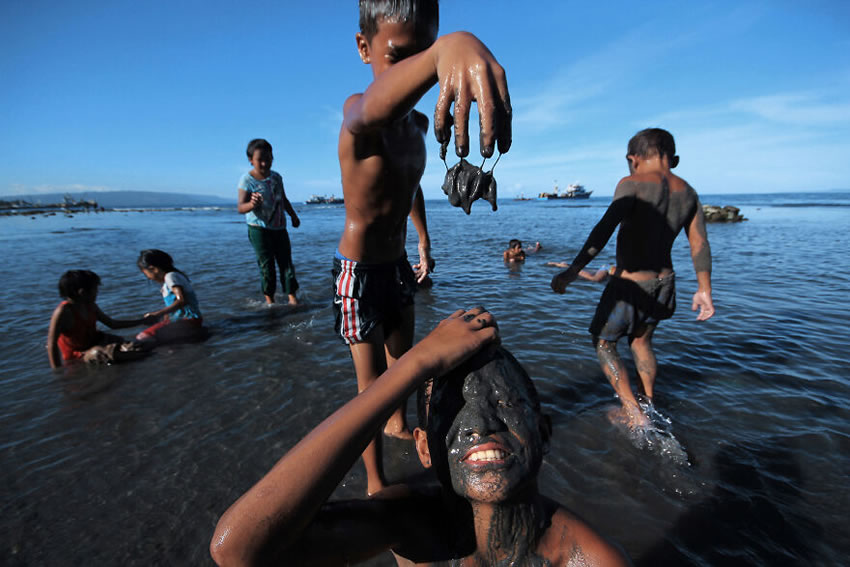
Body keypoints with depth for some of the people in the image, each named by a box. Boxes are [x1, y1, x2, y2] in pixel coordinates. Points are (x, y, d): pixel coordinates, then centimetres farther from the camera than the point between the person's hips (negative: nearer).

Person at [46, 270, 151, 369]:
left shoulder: (90, 306, 3)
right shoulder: (63, 311, -21)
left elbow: (112, 324, 13)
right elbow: (51, 343, -21)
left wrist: (142, 320, 12)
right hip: (76, 358, -9)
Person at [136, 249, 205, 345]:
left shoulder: (171, 276, -12)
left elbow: (182, 301, -25)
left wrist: (157, 314, -24)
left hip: (189, 321, -10)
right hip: (178, 320, 10)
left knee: (142, 338, -20)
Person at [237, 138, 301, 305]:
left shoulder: (276, 177, 7)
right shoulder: (247, 180, -10)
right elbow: (240, 207, -20)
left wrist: (293, 216, 24)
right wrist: (251, 204, -41)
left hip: (279, 227, 5)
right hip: (259, 229, -5)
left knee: (286, 262, 3)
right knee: (266, 265, -1)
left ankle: (292, 296, 9)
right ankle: (269, 299, 12)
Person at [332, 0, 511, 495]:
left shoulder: (419, 123, 4)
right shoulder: (357, 111, -21)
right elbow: (372, 109, -47)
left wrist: (424, 241, 24)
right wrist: (451, 47, -66)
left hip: (398, 266, 7)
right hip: (359, 273, -7)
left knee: (403, 355, 23)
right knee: (372, 383, 0)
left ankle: (398, 423, 50)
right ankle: (376, 483, 22)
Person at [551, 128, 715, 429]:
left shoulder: (633, 184, -15)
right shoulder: (687, 193, 6)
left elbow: (605, 228, -28)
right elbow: (700, 245, 7)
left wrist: (573, 270, -32)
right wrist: (704, 290, 13)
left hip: (631, 284, -7)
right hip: (664, 283, 7)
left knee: (603, 343, 12)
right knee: (641, 340, 27)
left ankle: (636, 416, 9)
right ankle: (648, 403, 42)